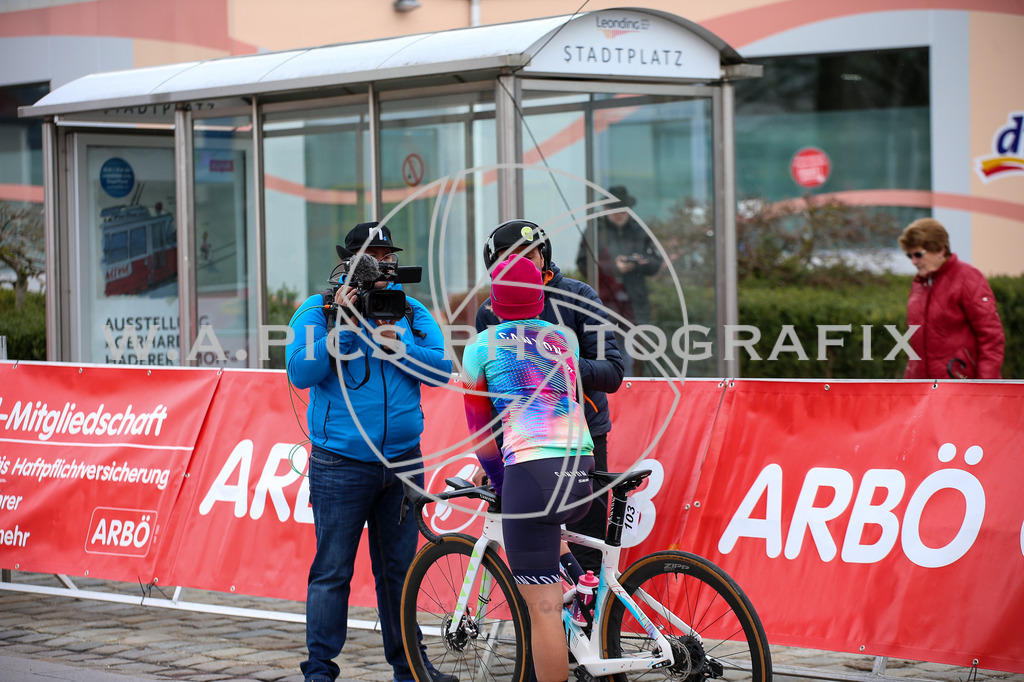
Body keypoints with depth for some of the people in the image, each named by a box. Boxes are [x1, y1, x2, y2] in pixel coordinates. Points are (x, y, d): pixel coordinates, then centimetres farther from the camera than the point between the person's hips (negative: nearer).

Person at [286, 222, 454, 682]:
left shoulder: (412, 312, 11)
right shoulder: (317, 311, 1)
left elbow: (441, 369, 2)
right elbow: (300, 372, -11)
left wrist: (397, 348, -13)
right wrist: (344, 324, -16)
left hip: (403, 462, 4)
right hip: (341, 465, -4)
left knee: (399, 568, 11)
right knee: (332, 571, -3)